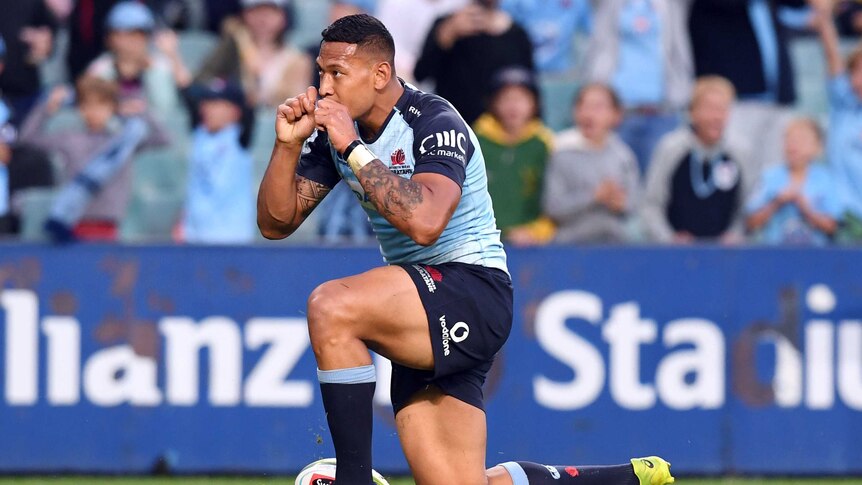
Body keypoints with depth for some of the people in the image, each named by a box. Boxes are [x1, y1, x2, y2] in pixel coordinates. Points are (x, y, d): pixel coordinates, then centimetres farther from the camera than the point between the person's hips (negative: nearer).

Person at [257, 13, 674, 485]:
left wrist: (353, 148, -29)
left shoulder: (436, 124, -15)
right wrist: (287, 145, -8)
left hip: (473, 291, -8)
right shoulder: (335, 131, 7)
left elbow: (425, 222, -33)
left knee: (331, 306, -30)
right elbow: (276, 223, 7)